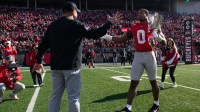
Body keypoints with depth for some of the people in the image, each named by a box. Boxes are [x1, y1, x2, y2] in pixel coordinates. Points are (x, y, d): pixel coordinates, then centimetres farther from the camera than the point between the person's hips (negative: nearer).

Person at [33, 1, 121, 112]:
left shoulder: (52, 25, 12)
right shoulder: (75, 24, -8)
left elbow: (43, 44, 14)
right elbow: (93, 34, -15)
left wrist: (39, 61, 22)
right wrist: (109, 23, -9)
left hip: (55, 67, 7)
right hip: (71, 66, -6)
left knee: (55, 96, 12)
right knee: (73, 97, 0)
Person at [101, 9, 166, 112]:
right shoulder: (134, 27, 8)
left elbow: (164, 43, -3)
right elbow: (122, 39, 13)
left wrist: (158, 37, -25)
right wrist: (108, 37, 2)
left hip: (149, 55, -3)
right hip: (138, 56, 3)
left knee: (153, 82, 11)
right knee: (133, 83, 0)